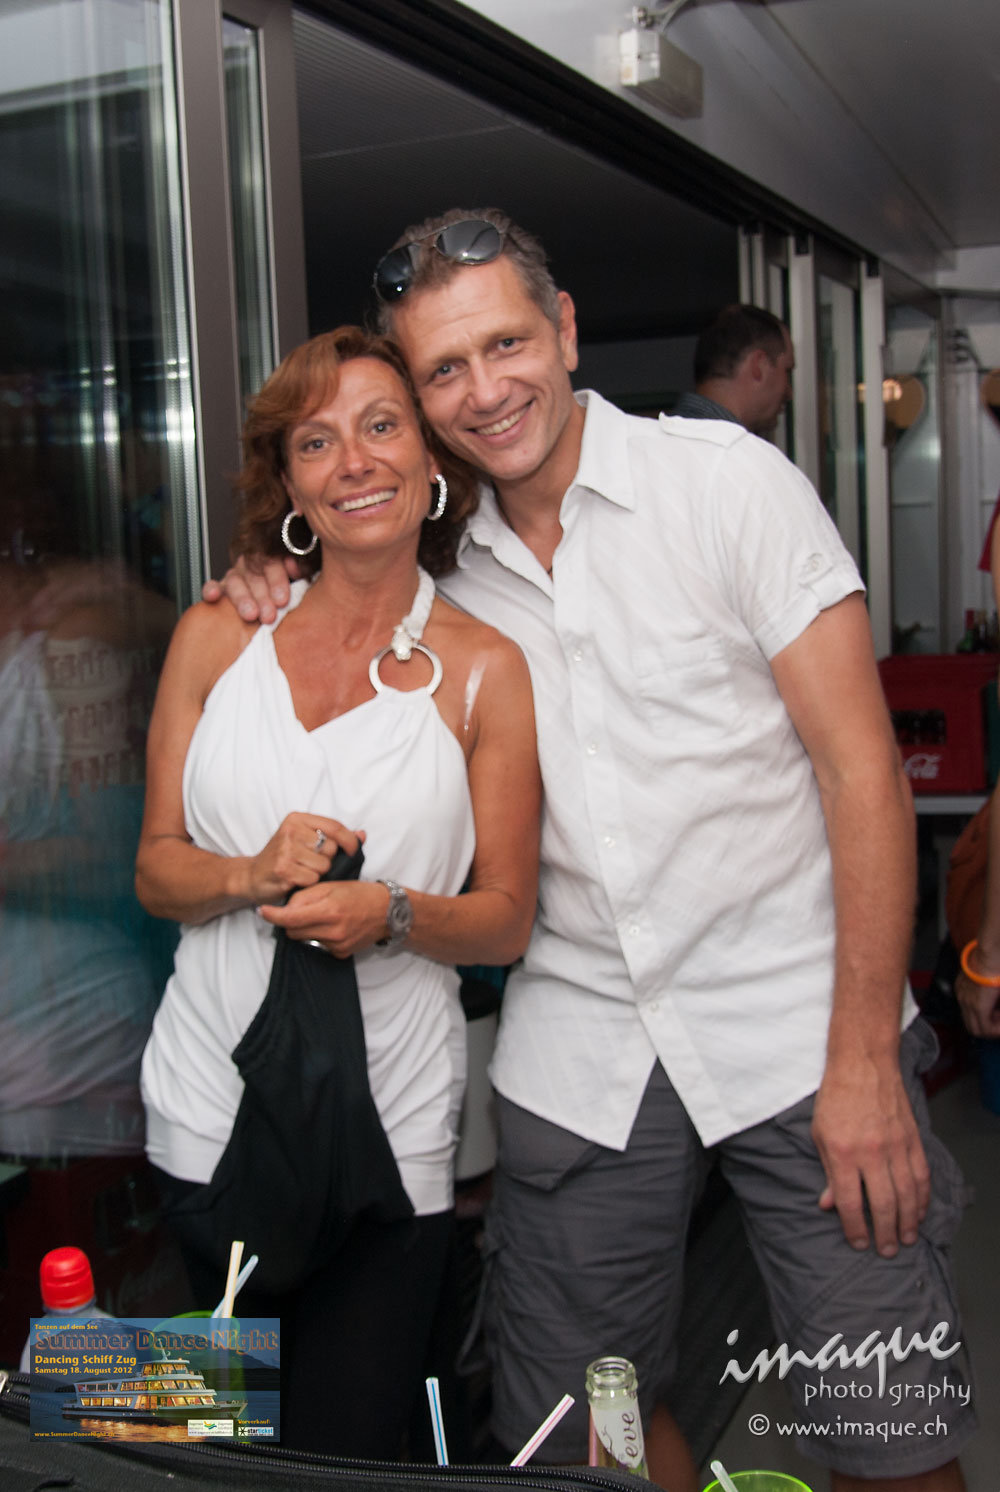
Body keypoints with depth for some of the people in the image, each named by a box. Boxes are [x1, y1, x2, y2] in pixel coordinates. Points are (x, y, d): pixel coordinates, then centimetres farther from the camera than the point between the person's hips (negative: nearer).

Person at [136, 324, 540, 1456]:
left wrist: (393, 915, -20)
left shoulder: (484, 670, -3)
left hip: (389, 1134, -2)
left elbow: (506, 919, 0)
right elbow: (155, 869, 5)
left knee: (346, 1450, 8)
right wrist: (251, 874, -16)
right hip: (211, 1112, 2)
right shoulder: (216, 637, 2)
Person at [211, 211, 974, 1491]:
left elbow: (859, 763, -9)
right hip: (580, 1051, 4)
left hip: (791, 1019, -3)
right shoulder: (458, 577, 8)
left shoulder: (727, 478, -6)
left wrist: (864, 1055, -14)